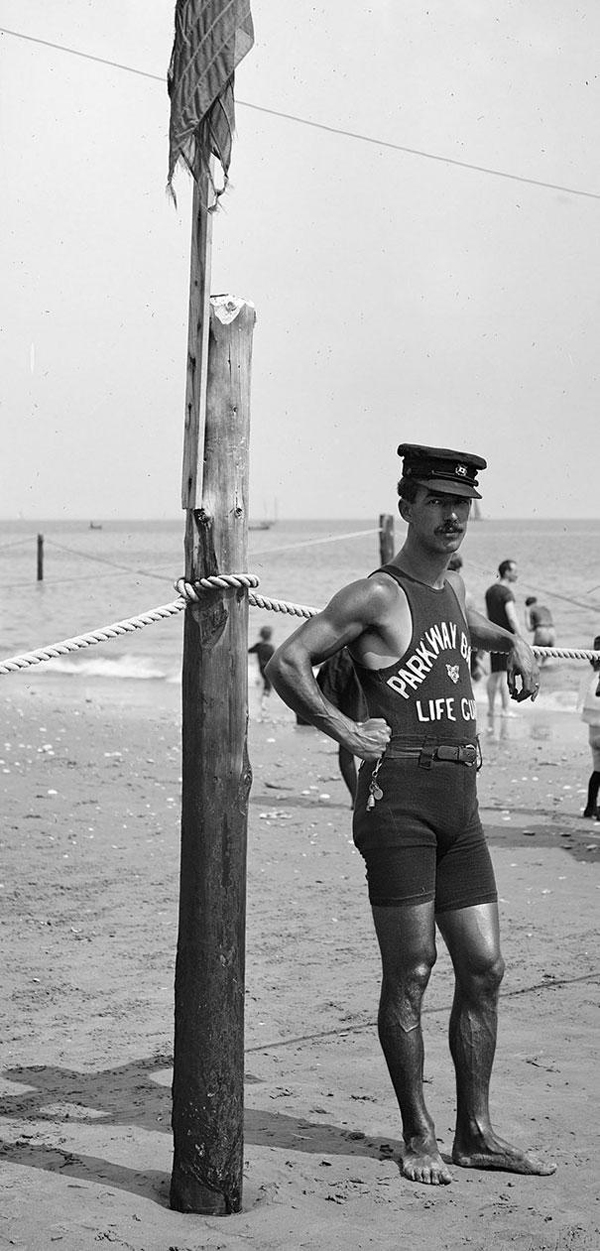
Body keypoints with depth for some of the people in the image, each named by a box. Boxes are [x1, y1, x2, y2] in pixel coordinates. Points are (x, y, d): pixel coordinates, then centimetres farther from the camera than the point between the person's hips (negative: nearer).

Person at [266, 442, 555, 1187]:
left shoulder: (451, 587, 19)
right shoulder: (376, 595, -5)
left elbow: (476, 629, 44)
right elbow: (286, 665, -11)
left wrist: (515, 648, 25)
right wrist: (342, 729, -12)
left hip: (460, 799, 8)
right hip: (399, 793, -8)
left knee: (483, 968, 6)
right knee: (409, 972, -3)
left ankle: (475, 1133, 15)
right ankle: (418, 1137, 7)